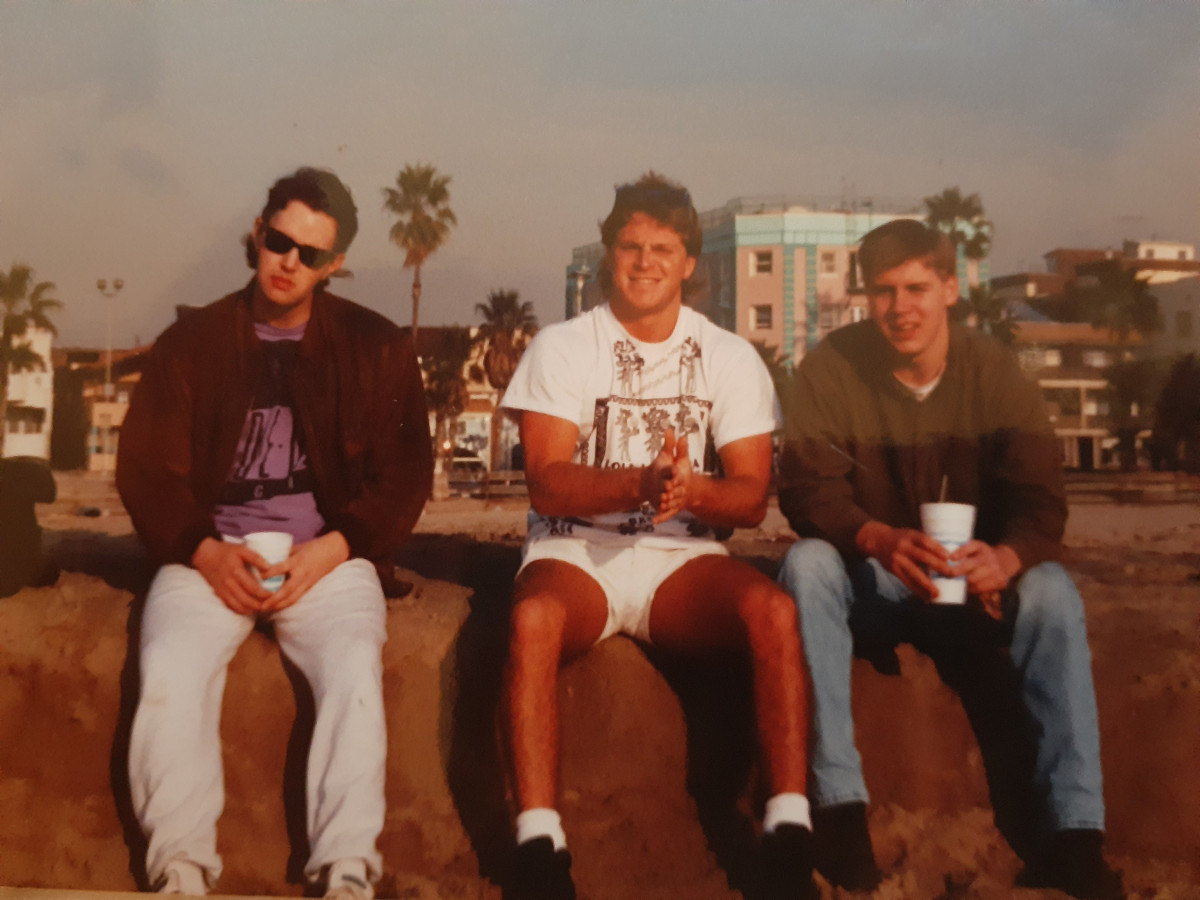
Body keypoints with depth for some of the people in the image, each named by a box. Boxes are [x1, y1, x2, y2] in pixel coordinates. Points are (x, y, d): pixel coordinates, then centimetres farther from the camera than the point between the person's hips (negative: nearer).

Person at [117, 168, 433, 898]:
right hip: (210, 552, 1)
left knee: (355, 664, -31)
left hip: (326, 554, -1)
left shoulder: (377, 347, 10)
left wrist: (334, 548, -11)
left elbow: (404, 474, 5)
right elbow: (146, 468, 7)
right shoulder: (191, 342, 12)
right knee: (171, 667, -29)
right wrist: (204, 551, -11)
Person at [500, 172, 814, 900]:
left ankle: (790, 829, -24)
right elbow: (547, 484, -8)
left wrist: (689, 490, -22)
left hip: (685, 559, 2)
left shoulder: (731, 358, 9)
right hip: (575, 553, -1)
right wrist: (640, 485, -26)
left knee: (773, 607, -29)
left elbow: (752, 497, 1)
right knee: (533, 617, -35)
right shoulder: (561, 348, 4)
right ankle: (539, 841, -32)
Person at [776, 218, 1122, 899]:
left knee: (1052, 589, -28)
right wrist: (881, 541, -41)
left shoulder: (996, 372, -6)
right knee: (807, 564, -32)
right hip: (866, 584, -1)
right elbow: (807, 490, -19)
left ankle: (1072, 832, -28)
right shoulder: (831, 369, -10)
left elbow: (1041, 503, -12)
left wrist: (1005, 558, -37)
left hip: (973, 585, 1)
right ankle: (839, 806, -33)